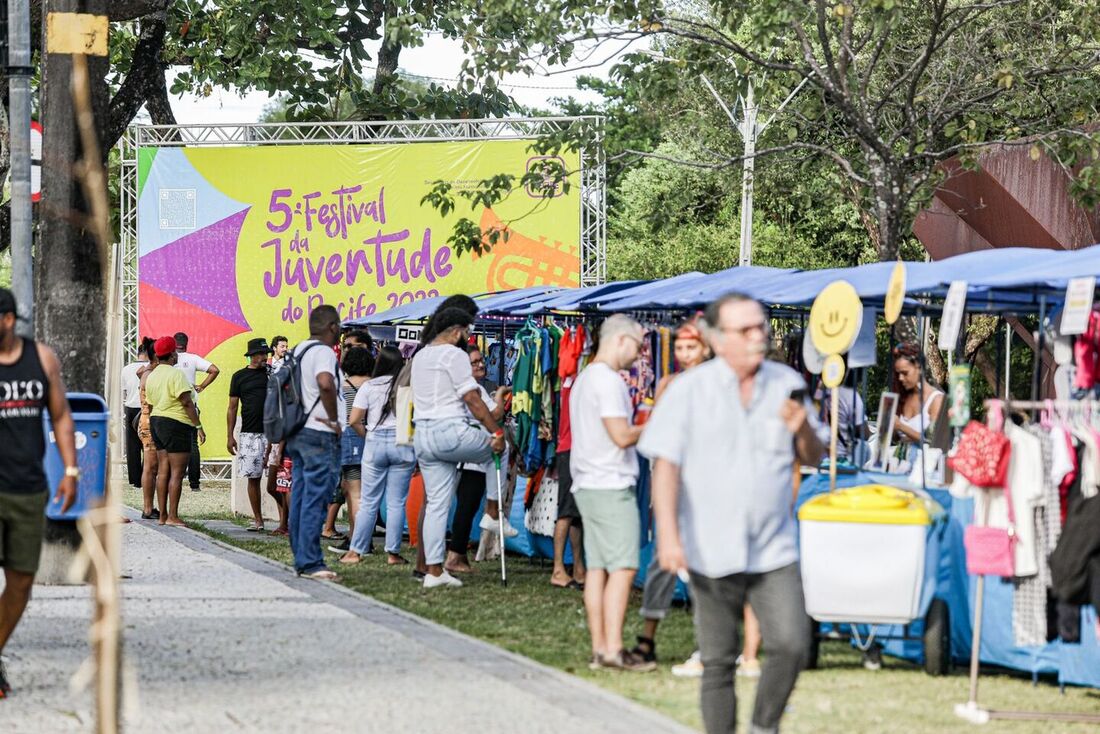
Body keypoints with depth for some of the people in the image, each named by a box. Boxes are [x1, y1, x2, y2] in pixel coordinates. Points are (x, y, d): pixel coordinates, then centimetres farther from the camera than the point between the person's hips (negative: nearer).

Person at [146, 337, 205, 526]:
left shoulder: (152, 376, 12)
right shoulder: (175, 374, -13)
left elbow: (151, 404, 15)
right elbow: (186, 402, -18)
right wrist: (198, 426, -16)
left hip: (156, 422, 8)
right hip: (176, 424, -8)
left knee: (163, 470, 10)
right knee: (177, 472, -6)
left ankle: (162, 515, 9)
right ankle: (172, 516, -8)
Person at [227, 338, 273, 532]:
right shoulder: (239, 376, 7)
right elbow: (232, 407, 9)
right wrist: (230, 436, 4)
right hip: (250, 434, 0)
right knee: (253, 478, 2)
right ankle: (258, 520, 10)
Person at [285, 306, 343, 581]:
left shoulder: (299, 350, 16)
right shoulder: (323, 352, -13)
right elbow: (325, 383, -33)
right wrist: (334, 419, -21)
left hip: (297, 434, 9)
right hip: (320, 434, -9)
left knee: (300, 499, 11)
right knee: (315, 500, -8)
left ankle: (301, 559, 15)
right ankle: (310, 563, -10)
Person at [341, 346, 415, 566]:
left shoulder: (368, 387, 2)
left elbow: (354, 420, -2)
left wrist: (368, 436, 12)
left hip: (375, 443, 1)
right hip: (403, 443, -1)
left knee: (368, 502, 7)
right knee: (396, 503, 4)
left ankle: (356, 551, 6)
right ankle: (393, 553, 4)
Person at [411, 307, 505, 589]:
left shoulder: (420, 357, 20)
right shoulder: (454, 355, -9)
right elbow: (472, 399, -14)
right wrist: (497, 432, -12)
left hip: (422, 436, 8)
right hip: (450, 432, -8)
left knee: (436, 503, 8)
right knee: (499, 448, 16)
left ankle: (433, 570, 6)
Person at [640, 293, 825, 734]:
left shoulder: (787, 384, 6)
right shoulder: (689, 390, -3)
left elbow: (814, 458, 14)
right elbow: (665, 464, -8)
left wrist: (803, 429, -9)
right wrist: (668, 535, -18)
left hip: (774, 549, 2)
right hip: (711, 551, -2)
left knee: (791, 646, -12)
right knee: (718, 663, 5)